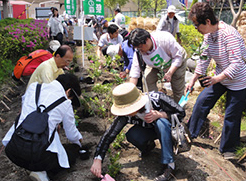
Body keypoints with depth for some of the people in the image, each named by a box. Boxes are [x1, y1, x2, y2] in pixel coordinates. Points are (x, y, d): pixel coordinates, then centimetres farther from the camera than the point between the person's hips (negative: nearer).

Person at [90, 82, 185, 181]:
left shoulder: (157, 98, -35)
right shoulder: (126, 114, -27)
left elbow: (181, 113, -24)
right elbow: (109, 135, -25)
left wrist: (160, 115, -39)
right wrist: (97, 159, -32)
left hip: (167, 128, -2)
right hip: (148, 129, 2)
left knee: (160, 122, -36)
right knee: (131, 135, -28)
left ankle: (169, 163, -26)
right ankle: (148, 145, 6)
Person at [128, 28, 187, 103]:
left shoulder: (165, 39, -38)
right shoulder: (139, 52, -26)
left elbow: (178, 56, -28)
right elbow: (135, 70, -23)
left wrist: (169, 73, -36)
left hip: (176, 63, -3)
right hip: (155, 67, 4)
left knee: (178, 90, -6)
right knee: (147, 81, -13)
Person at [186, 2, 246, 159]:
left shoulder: (229, 34, -29)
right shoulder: (208, 35, -4)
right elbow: (204, 59, 6)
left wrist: (217, 78, -34)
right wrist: (193, 80, 8)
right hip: (220, 77, 8)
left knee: (231, 115, 3)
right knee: (202, 101, 7)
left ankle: (228, 148, 24)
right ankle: (191, 133, 23)